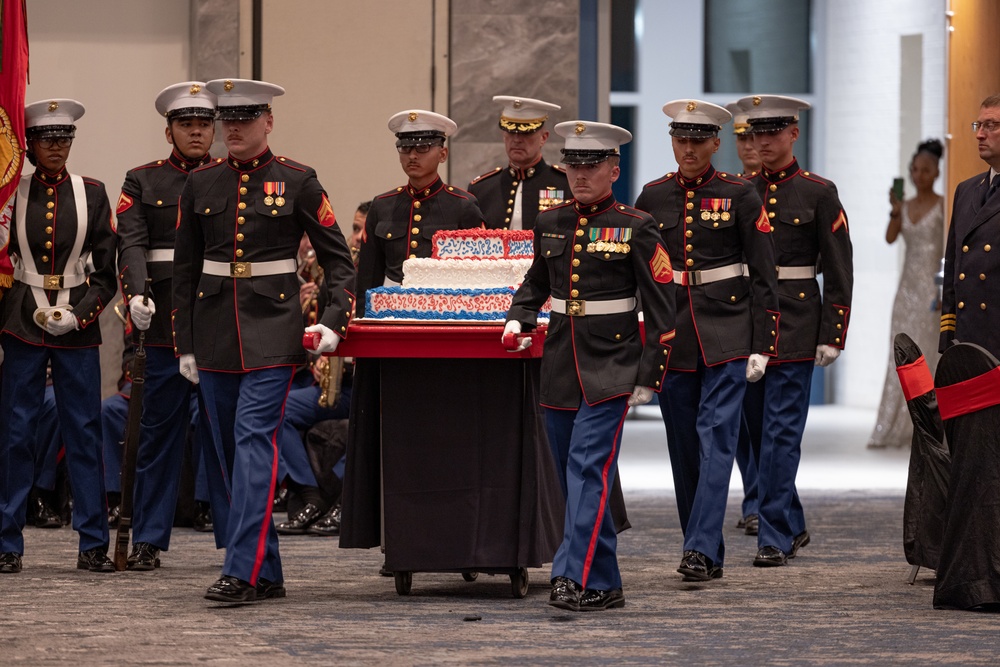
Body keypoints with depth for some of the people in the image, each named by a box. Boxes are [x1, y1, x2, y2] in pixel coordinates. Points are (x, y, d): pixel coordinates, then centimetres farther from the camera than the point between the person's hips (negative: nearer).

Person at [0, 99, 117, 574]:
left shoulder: (92, 193, 4)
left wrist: (79, 314, -9)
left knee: (85, 432, 2)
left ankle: (93, 544, 6)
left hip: (79, 326, 1)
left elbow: (107, 271, 4)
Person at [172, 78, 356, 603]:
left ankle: (243, 571, -19)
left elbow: (338, 260, 2)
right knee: (230, 450, 6)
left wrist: (335, 321, -11)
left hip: (272, 328, -4)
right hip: (215, 330, 4)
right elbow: (184, 269, 12)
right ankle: (267, 572, 14)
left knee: (254, 438, -15)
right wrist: (185, 343, 8)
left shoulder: (297, 182, -1)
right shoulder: (200, 184, 8)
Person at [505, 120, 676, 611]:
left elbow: (660, 308, -4)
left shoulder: (635, 229, -5)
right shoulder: (551, 224, 10)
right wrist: (518, 319, 6)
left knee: (589, 468, -16)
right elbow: (536, 282, 27)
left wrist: (649, 378, -7)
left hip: (611, 368, -6)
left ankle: (578, 576, -20)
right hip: (560, 367, 6)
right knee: (572, 476, 8)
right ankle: (603, 583, 16)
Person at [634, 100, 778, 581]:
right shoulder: (653, 197, 7)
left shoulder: (740, 196, -2)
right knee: (684, 445, 7)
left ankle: (701, 549, -19)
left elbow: (763, 275, -1)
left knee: (717, 436, -13)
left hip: (726, 329, -4)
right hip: (670, 330, 4)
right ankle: (709, 555, 16)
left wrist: (762, 345, -6)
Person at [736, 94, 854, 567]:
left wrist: (832, 335, -8)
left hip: (795, 326, -4)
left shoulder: (818, 193, -1)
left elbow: (839, 271, -2)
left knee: (781, 433, -8)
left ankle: (774, 538, -7)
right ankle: (792, 527, 22)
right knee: (759, 433, 10)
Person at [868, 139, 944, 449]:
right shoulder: (906, 206, 10)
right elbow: (890, 237, -4)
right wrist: (895, 212, -21)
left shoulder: (943, 206, -4)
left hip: (932, 288, -5)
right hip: (907, 287, 5)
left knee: (928, 354, -7)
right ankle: (893, 429, 7)